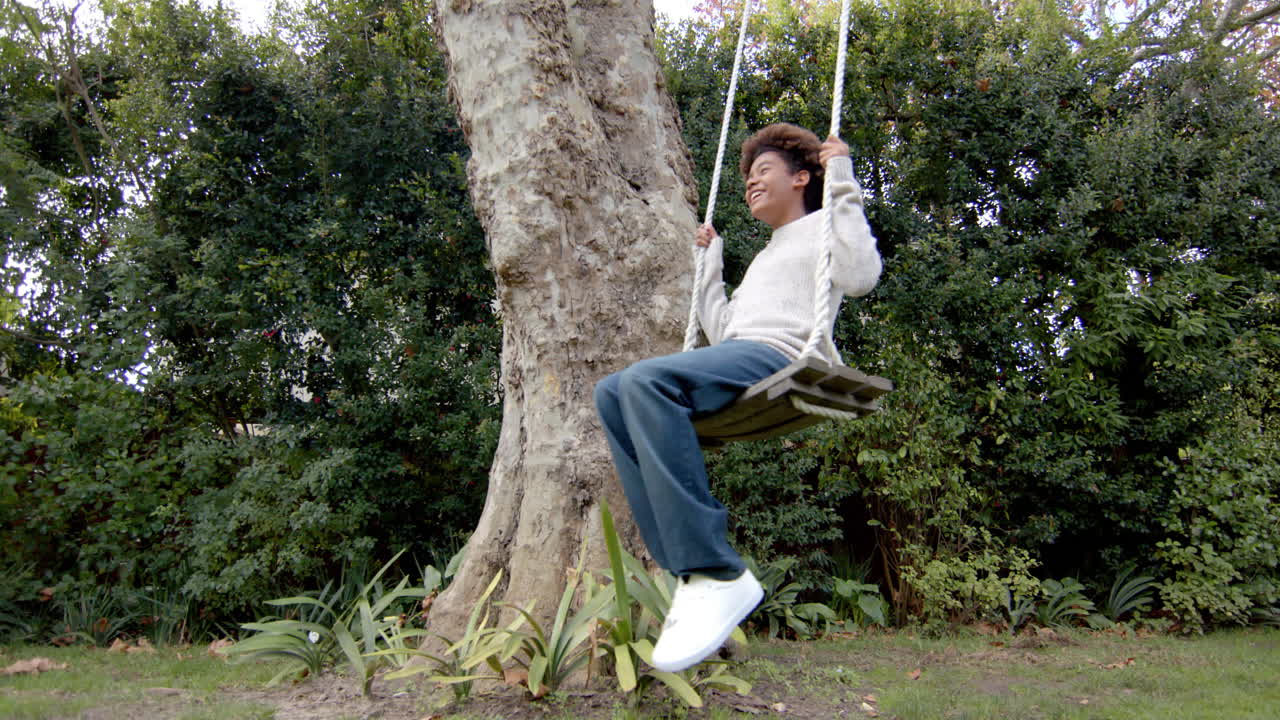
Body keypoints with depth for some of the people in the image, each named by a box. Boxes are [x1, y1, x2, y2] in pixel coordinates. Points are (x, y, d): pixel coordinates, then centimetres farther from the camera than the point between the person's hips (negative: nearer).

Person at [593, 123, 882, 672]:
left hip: (778, 357, -8)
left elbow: (860, 276, -8)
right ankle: (688, 571, -21)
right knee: (612, 393, -12)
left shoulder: (821, 226, 16)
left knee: (644, 379, -33)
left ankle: (720, 576, -34)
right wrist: (710, 263, 39)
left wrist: (842, 183, -1)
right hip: (735, 361, 8)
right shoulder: (767, 256, 40)